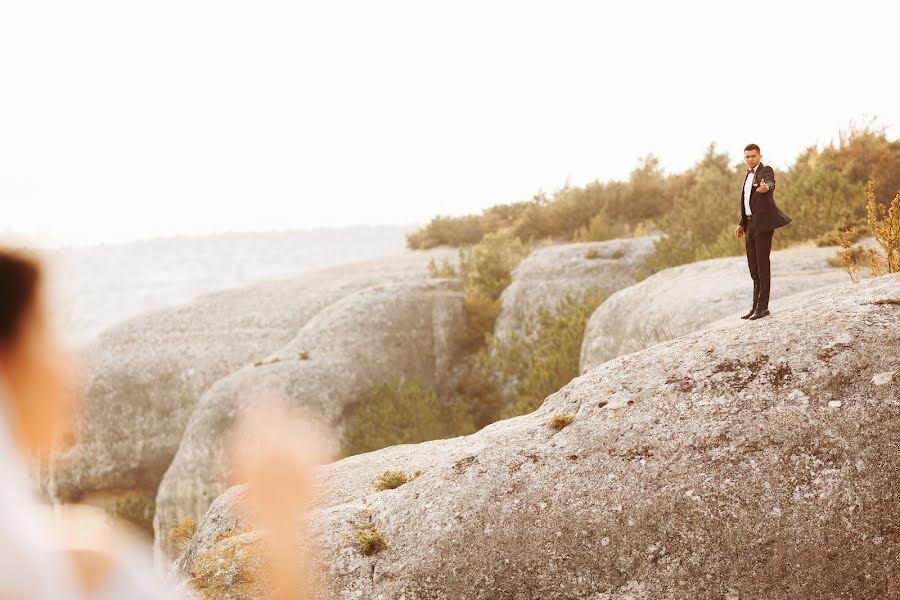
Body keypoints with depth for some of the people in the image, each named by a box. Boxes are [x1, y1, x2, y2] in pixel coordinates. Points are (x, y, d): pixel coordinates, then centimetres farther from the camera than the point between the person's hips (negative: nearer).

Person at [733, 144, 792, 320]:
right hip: (750, 224, 8)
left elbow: (770, 184, -29)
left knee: (762, 265, -8)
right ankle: (756, 306, 18)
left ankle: (763, 307, -7)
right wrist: (742, 224, 21)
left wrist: (766, 188, -52)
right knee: (753, 266, 11)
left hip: (763, 223, -8)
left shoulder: (766, 171, -5)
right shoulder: (749, 175, 20)